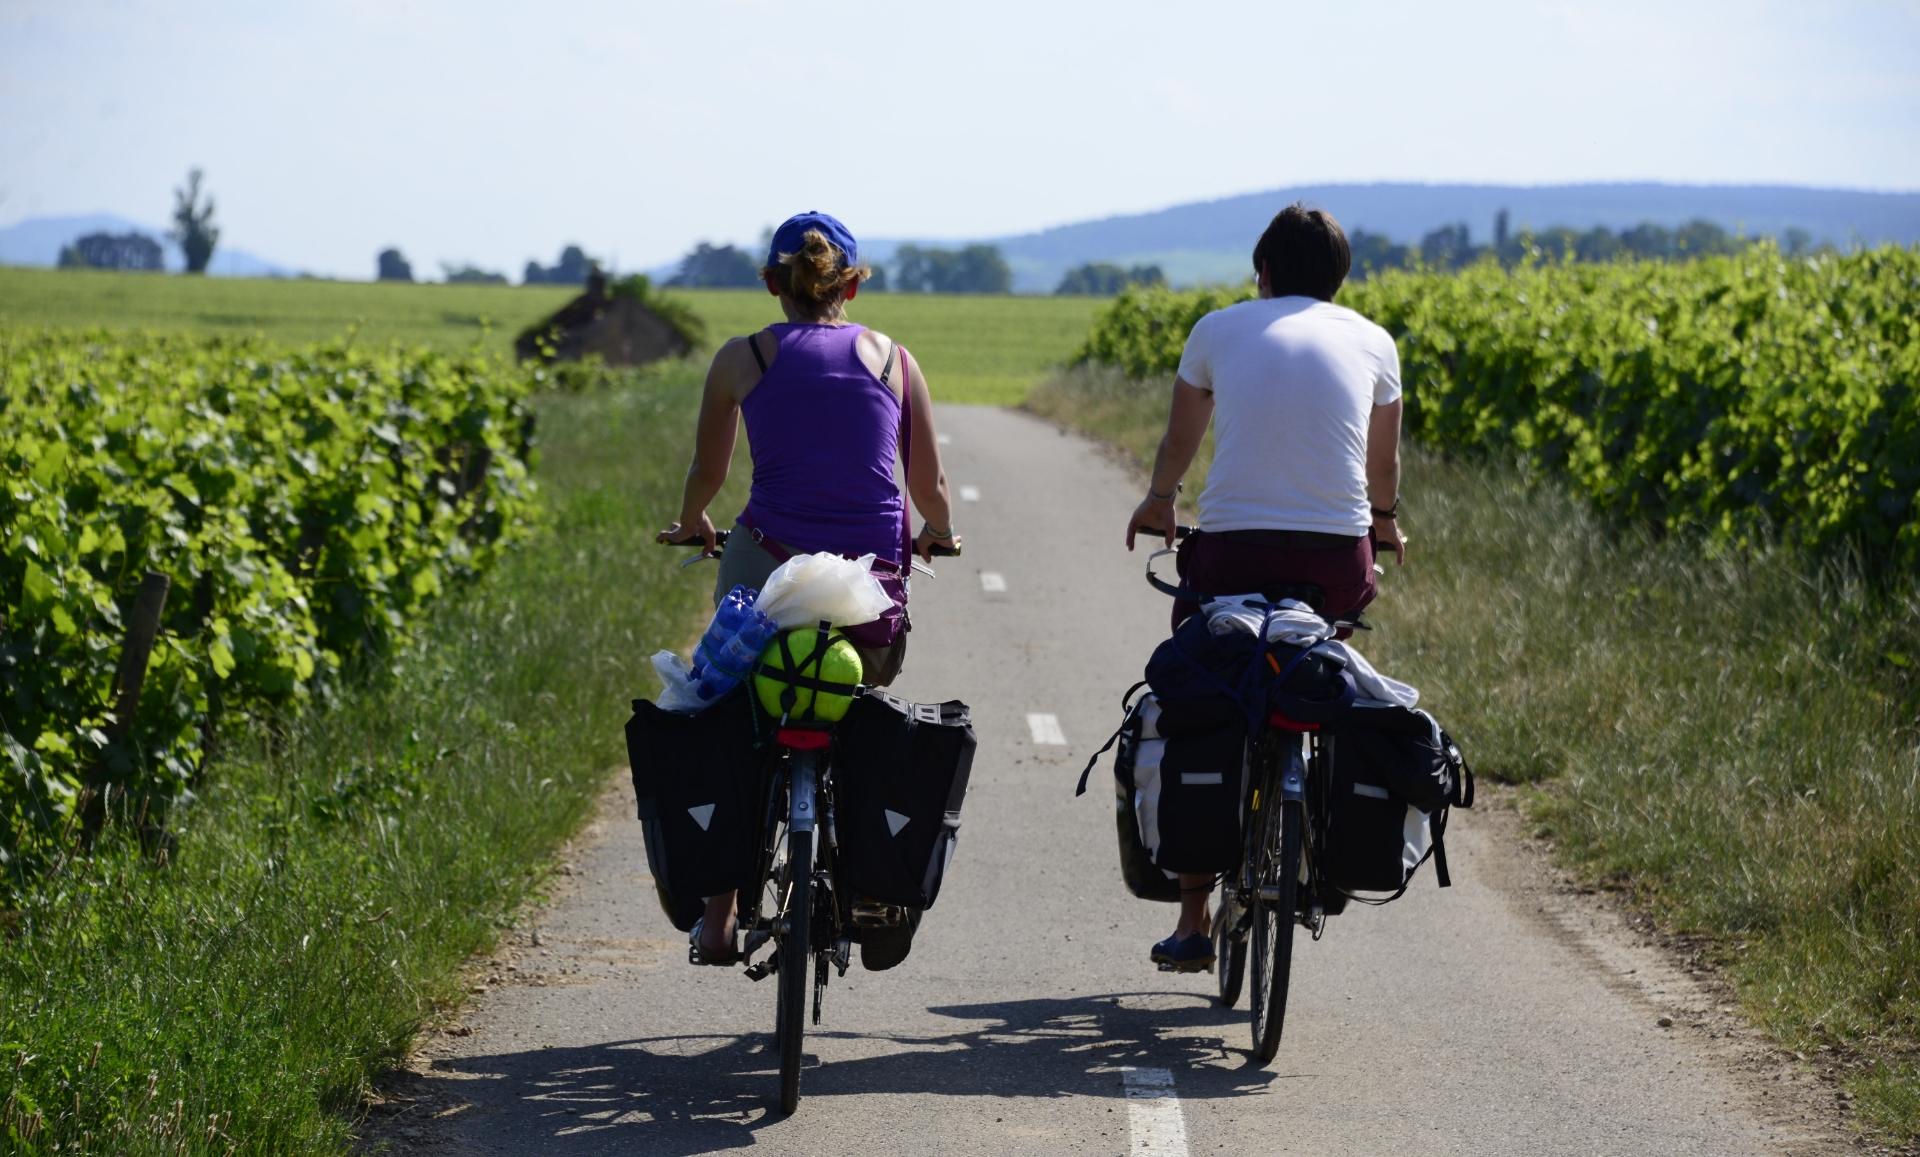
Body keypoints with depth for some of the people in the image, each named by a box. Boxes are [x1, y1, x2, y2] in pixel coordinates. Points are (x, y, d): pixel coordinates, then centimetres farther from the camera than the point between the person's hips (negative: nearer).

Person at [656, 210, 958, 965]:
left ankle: (719, 918, 11)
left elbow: (706, 474, 20)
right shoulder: (894, 360, 9)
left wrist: (692, 525, 42)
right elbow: (932, 491, 14)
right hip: (873, 583, 1)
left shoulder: (741, 359, 6)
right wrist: (937, 533, 37)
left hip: (769, 569, -1)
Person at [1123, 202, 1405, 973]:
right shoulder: (1372, 342, 12)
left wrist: (1158, 501, 49)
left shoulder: (1219, 330, 11)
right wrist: (1384, 522, 49)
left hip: (1232, 553, -1)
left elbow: (1180, 440, 27)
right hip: (1338, 560, 1)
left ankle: (1193, 918, 7)